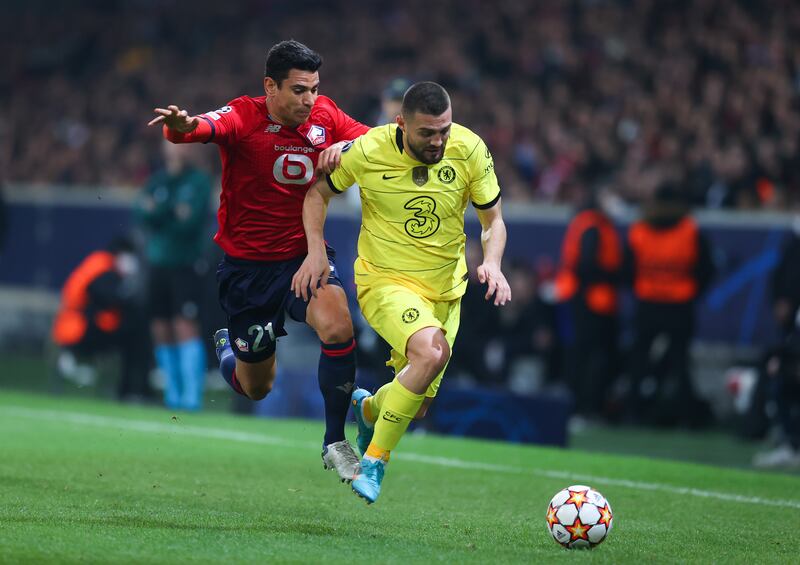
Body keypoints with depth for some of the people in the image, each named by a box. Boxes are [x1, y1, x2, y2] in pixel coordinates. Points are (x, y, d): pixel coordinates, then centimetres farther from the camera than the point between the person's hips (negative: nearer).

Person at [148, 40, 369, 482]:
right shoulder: (243, 118, -18)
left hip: (305, 254, 2)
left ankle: (334, 443, -11)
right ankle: (227, 349, 48)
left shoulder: (324, 115, -5)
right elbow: (204, 128, -38)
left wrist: (347, 145, -23)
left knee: (338, 328, -29)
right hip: (248, 266, -2)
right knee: (256, 389, 10)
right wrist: (180, 125, -62)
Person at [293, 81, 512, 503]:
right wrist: (315, 251, -9)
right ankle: (374, 461, -18)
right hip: (385, 280, -4)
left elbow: (493, 220, -1)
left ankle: (369, 408, 47)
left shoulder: (470, 149, -11)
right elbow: (318, 192, 2)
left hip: (445, 288, 4)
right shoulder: (368, 151, -16)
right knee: (432, 351, -34)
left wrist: (492, 263, -20)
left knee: (414, 409, 8)